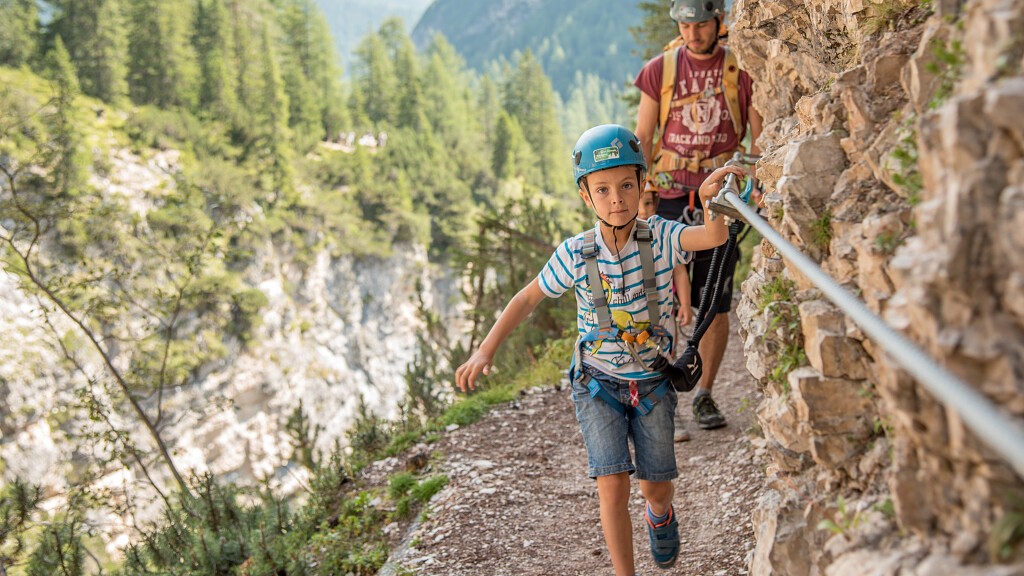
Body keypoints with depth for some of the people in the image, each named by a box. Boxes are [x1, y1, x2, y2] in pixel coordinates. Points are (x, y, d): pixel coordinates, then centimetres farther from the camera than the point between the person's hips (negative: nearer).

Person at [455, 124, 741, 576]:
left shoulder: (659, 238, -17)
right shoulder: (576, 254, -15)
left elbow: (714, 237, -35)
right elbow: (528, 299, -4)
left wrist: (711, 199, -58)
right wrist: (485, 350, -12)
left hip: (652, 381, 1)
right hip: (598, 383, -1)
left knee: (656, 486, 11)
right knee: (613, 486, -12)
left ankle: (660, 514, 48)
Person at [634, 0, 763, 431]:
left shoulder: (741, 70, 2)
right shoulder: (659, 69, 6)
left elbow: (761, 137, 4)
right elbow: (643, 138, 7)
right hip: (669, 200, 1)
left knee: (715, 305, 4)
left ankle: (705, 395, 19)